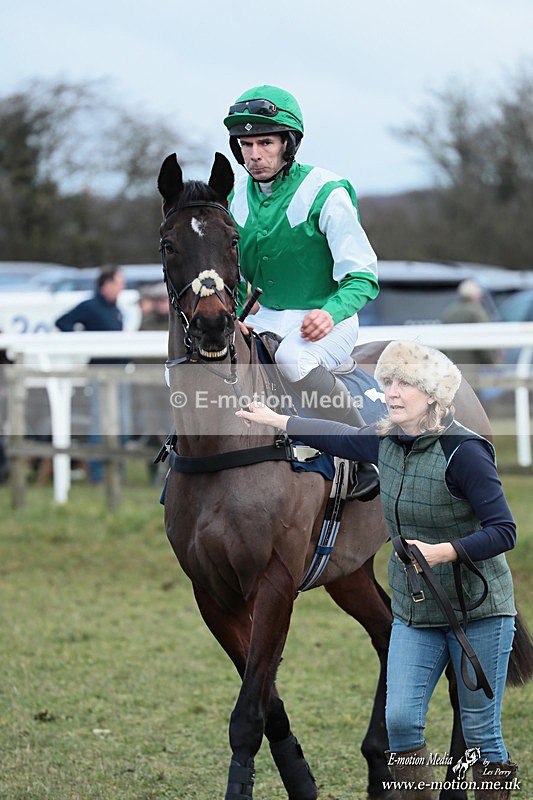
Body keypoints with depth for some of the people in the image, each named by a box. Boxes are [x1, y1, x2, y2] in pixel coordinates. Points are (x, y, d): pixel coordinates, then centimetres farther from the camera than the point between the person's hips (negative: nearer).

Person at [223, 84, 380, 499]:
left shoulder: (325, 194, -13)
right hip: (266, 319, 7)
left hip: (326, 320, -7)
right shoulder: (238, 198, 5)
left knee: (293, 357, -38)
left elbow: (363, 276, -13)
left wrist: (330, 312, -32)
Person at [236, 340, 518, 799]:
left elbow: (504, 532, -18)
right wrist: (277, 421, 31)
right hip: (414, 612, 6)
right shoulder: (386, 442, 2)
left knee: (481, 733, -2)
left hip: (478, 611, -6)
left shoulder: (464, 451, -18)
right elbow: (341, 437, 24)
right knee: (400, 719, -6)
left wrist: (442, 552, -29)